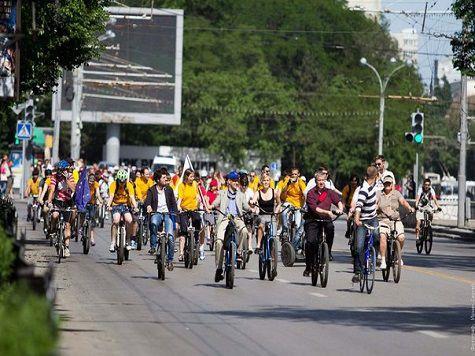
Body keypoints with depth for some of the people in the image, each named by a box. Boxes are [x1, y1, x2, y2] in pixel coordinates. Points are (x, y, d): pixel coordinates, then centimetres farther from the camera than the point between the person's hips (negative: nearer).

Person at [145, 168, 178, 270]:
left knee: (170, 237, -13)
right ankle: (153, 246, -25)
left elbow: (173, 203, 8)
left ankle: (170, 260, 0)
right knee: (153, 223, -39)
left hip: (168, 214, 2)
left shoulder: (169, 189, 8)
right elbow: (147, 200, -13)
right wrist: (148, 206, -37)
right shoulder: (152, 190, 2)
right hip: (156, 213, -2)